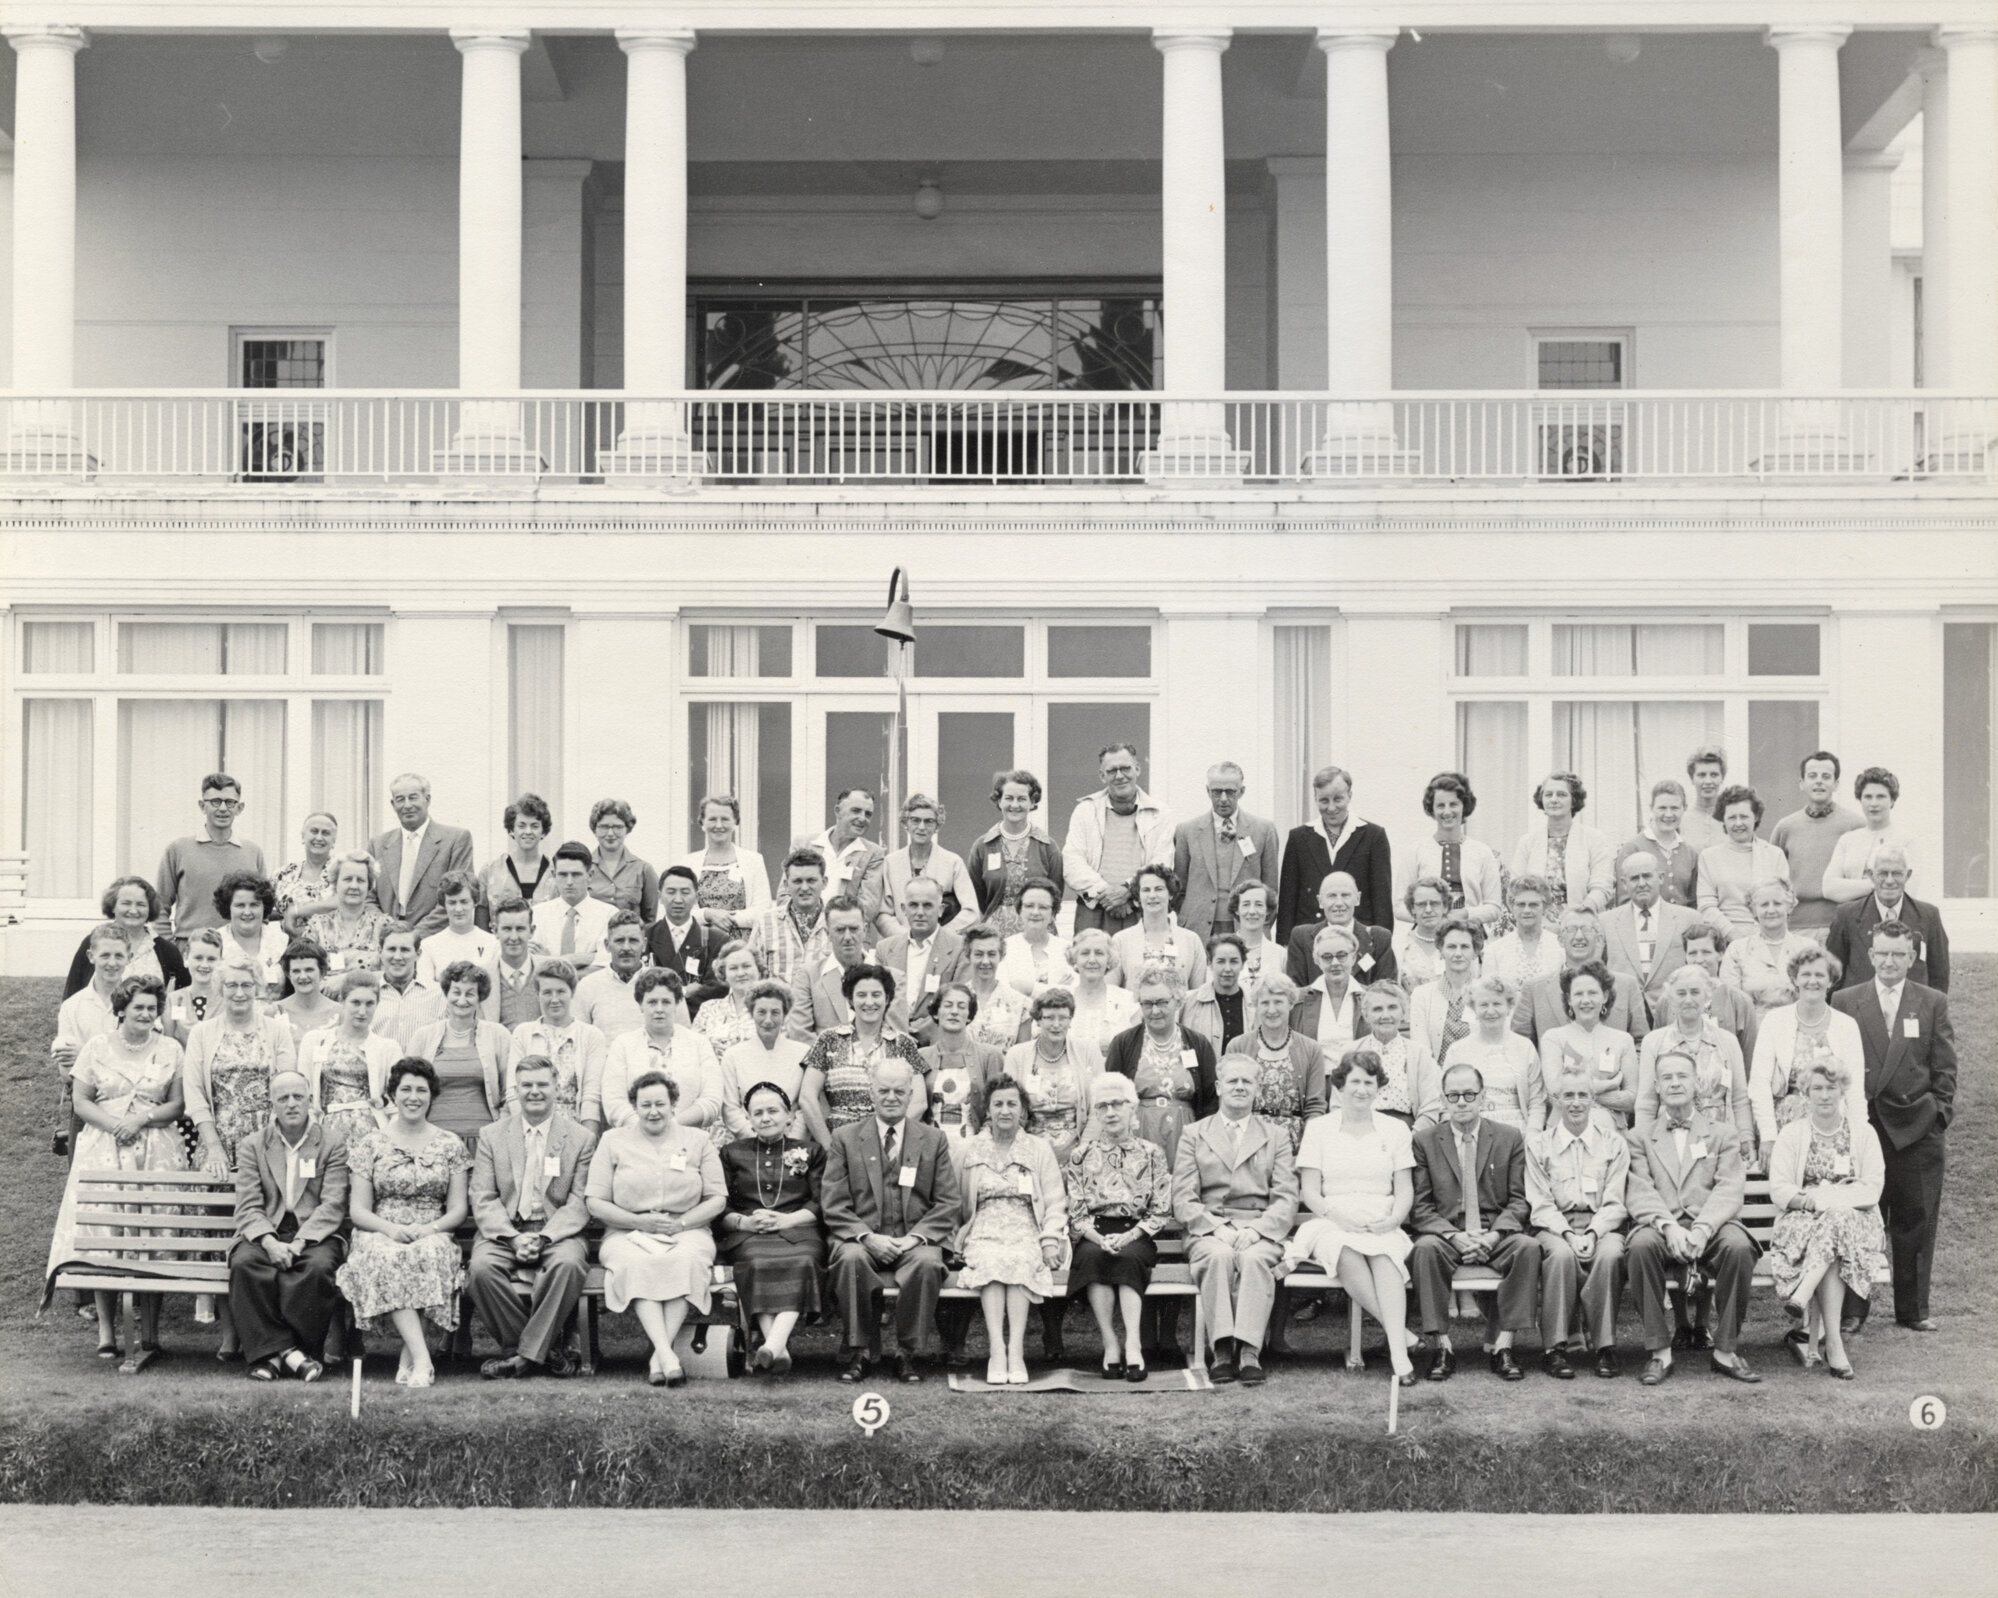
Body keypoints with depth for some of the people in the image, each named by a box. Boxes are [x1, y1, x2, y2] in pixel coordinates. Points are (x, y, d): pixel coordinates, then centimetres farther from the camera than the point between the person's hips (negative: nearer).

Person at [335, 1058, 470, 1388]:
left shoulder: (450, 1144, 12)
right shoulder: (371, 1144, 9)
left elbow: (459, 1208, 8)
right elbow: (358, 1210, 4)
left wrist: (430, 1228, -13)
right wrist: (392, 1228, -15)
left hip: (433, 1235, 0)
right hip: (382, 1234, 0)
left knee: (429, 1253, -36)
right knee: (386, 1259, -37)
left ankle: (408, 1357, -32)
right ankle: (422, 1359, -44)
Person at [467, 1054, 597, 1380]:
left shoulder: (581, 1138, 7)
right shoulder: (491, 1135, 11)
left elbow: (580, 1203, -1)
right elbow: (483, 1198, 3)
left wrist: (543, 1238, -17)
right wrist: (513, 1238, -15)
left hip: (556, 1232, -1)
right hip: (503, 1231, 1)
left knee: (569, 1264, -35)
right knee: (481, 1267, -31)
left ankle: (527, 1353, -22)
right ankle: (543, 1350, -18)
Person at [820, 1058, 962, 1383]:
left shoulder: (934, 1141, 12)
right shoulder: (844, 1139, 9)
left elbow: (947, 1204, 6)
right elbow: (833, 1205, 2)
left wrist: (916, 1237, -12)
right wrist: (867, 1237, -15)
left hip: (914, 1240, 0)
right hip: (862, 1237, 0)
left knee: (927, 1262, -33)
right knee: (851, 1259, -34)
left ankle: (908, 1353, -18)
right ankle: (857, 1352, -20)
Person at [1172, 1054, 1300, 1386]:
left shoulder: (1277, 1135, 19)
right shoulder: (1193, 1135, 17)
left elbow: (1286, 1200, 7)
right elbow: (1183, 1201, 7)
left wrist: (1255, 1230, -12)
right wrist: (1217, 1228, -12)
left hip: (1260, 1231, 0)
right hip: (1208, 1231, 0)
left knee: (1254, 1258, -34)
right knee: (1219, 1256, -34)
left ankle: (1249, 1351, -40)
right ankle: (1221, 1349, -36)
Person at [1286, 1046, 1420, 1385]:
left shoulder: (1395, 1129, 17)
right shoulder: (1318, 1129, 13)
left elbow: (1405, 1190, 11)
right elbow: (1309, 1191, 5)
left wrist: (1393, 1220, -10)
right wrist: (1337, 1217, -13)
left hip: (1382, 1226, 0)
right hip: (1332, 1225, 0)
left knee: (1384, 1252, -36)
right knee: (1347, 1252, -38)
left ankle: (1399, 1353, -48)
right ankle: (1399, 1330, -36)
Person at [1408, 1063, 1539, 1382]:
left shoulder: (1511, 1138, 9)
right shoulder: (1424, 1141, 7)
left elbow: (1520, 1200, 5)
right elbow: (1420, 1206, 1)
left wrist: (1493, 1235, -14)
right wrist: (1455, 1236, -16)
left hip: (1497, 1234, 1)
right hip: (1445, 1234, -1)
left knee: (1528, 1247, -31)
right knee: (1425, 1248, -34)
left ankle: (1501, 1346, -26)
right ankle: (1442, 1348, -28)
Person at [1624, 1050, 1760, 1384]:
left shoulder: (1722, 1134, 18)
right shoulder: (1641, 1137, 18)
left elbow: (1729, 1191, 3)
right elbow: (1638, 1193, 3)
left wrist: (1702, 1229, -17)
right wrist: (1668, 1225, -18)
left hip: (1710, 1227, 0)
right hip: (1660, 1226, 0)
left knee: (1738, 1246, -33)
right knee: (1641, 1245, -34)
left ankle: (1724, 1350, -20)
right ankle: (1659, 1352, -25)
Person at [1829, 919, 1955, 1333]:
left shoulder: (1933, 1004, 8)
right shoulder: (1845, 1003, 6)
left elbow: (1944, 1068, 8)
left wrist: (1940, 1113, 0)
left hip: (1917, 1128, 1)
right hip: (1861, 1126, -1)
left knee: (1915, 1221, 5)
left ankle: (1913, 1310, 15)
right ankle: (1852, 1310, 9)